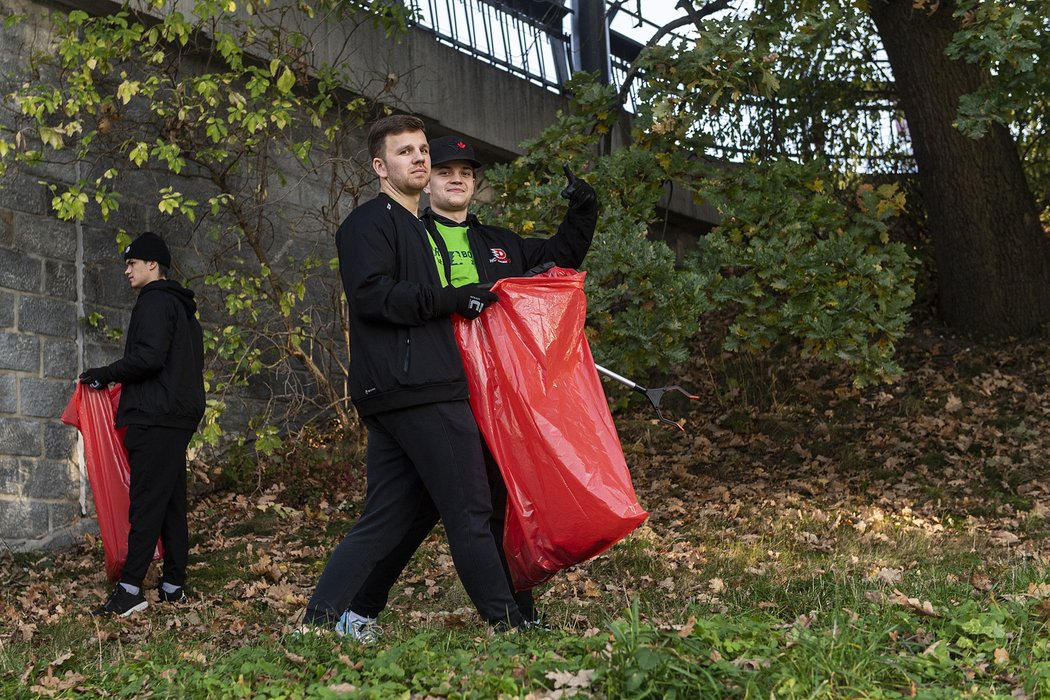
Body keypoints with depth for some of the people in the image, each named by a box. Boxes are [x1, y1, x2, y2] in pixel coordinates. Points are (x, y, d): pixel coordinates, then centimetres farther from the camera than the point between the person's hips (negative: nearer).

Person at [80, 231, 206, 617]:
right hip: (179, 416, 10)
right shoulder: (182, 307, 23)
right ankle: (174, 585, 11)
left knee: (145, 502, -13)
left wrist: (103, 375, -9)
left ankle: (130, 589, -16)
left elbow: (148, 357, -20)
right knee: (171, 502, 9)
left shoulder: (155, 301, -8)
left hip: (155, 418, -10)